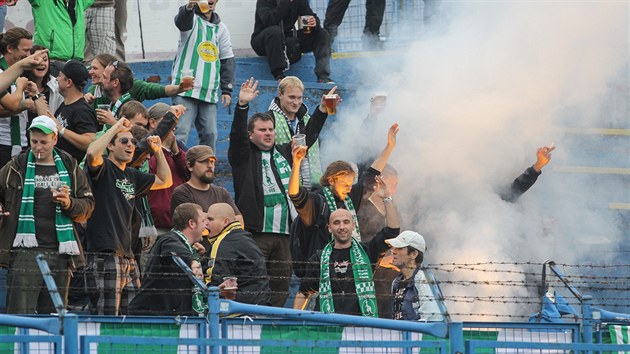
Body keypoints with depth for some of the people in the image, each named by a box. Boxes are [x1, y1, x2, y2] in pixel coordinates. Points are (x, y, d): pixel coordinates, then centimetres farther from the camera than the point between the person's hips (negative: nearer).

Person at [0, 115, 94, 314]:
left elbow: (88, 206, 11)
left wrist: (69, 204, -9)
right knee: (21, 312, -11)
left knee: (54, 311, 7)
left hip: (59, 252, 2)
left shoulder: (71, 169, 12)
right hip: (25, 251, -2)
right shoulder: (16, 167, 7)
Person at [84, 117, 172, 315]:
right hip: (105, 254, -9)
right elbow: (92, 154, -24)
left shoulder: (132, 176, 21)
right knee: (106, 320, -12)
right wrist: (116, 127, -14)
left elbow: (165, 181, 32)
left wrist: (158, 151, 20)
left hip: (127, 256, 9)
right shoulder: (104, 169, -2)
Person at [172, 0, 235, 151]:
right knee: (180, 133, -13)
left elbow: (227, 59, 19)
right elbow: (181, 21, -24)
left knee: (210, 135, 3)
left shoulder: (221, 28, 17)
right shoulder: (192, 19, 2)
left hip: (209, 92, 5)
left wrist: (227, 89, 10)